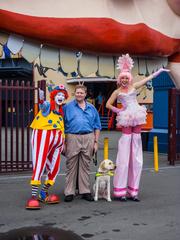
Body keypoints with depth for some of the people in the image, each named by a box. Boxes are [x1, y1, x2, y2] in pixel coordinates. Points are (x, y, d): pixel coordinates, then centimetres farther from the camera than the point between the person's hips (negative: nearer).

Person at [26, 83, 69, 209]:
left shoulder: (61, 111, 17)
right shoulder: (47, 106, -2)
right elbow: (42, 105, -27)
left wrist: (63, 141, 16)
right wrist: (41, 99, -48)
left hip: (57, 140, 7)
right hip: (43, 136, -7)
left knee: (54, 168, 8)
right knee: (39, 165, -12)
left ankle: (43, 194, 22)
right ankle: (34, 196, -10)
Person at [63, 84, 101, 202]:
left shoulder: (91, 108, 13)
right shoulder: (67, 107, 5)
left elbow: (97, 126, 15)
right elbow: (62, 126, 2)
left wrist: (96, 142, 7)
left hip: (88, 138, 2)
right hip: (72, 138, -2)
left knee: (85, 166, 8)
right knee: (71, 166, 2)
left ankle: (85, 191, 15)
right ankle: (69, 192, 8)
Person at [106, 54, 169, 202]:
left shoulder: (134, 86, 10)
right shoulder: (117, 92, 4)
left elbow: (148, 79, 14)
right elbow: (108, 104, 8)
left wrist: (160, 71, 14)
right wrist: (118, 111, 1)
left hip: (137, 118, 3)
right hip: (126, 120, -3)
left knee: (136, 158, 3)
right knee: (124, 158, -5)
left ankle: (133, 191, 9)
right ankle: (121, 191, 0)